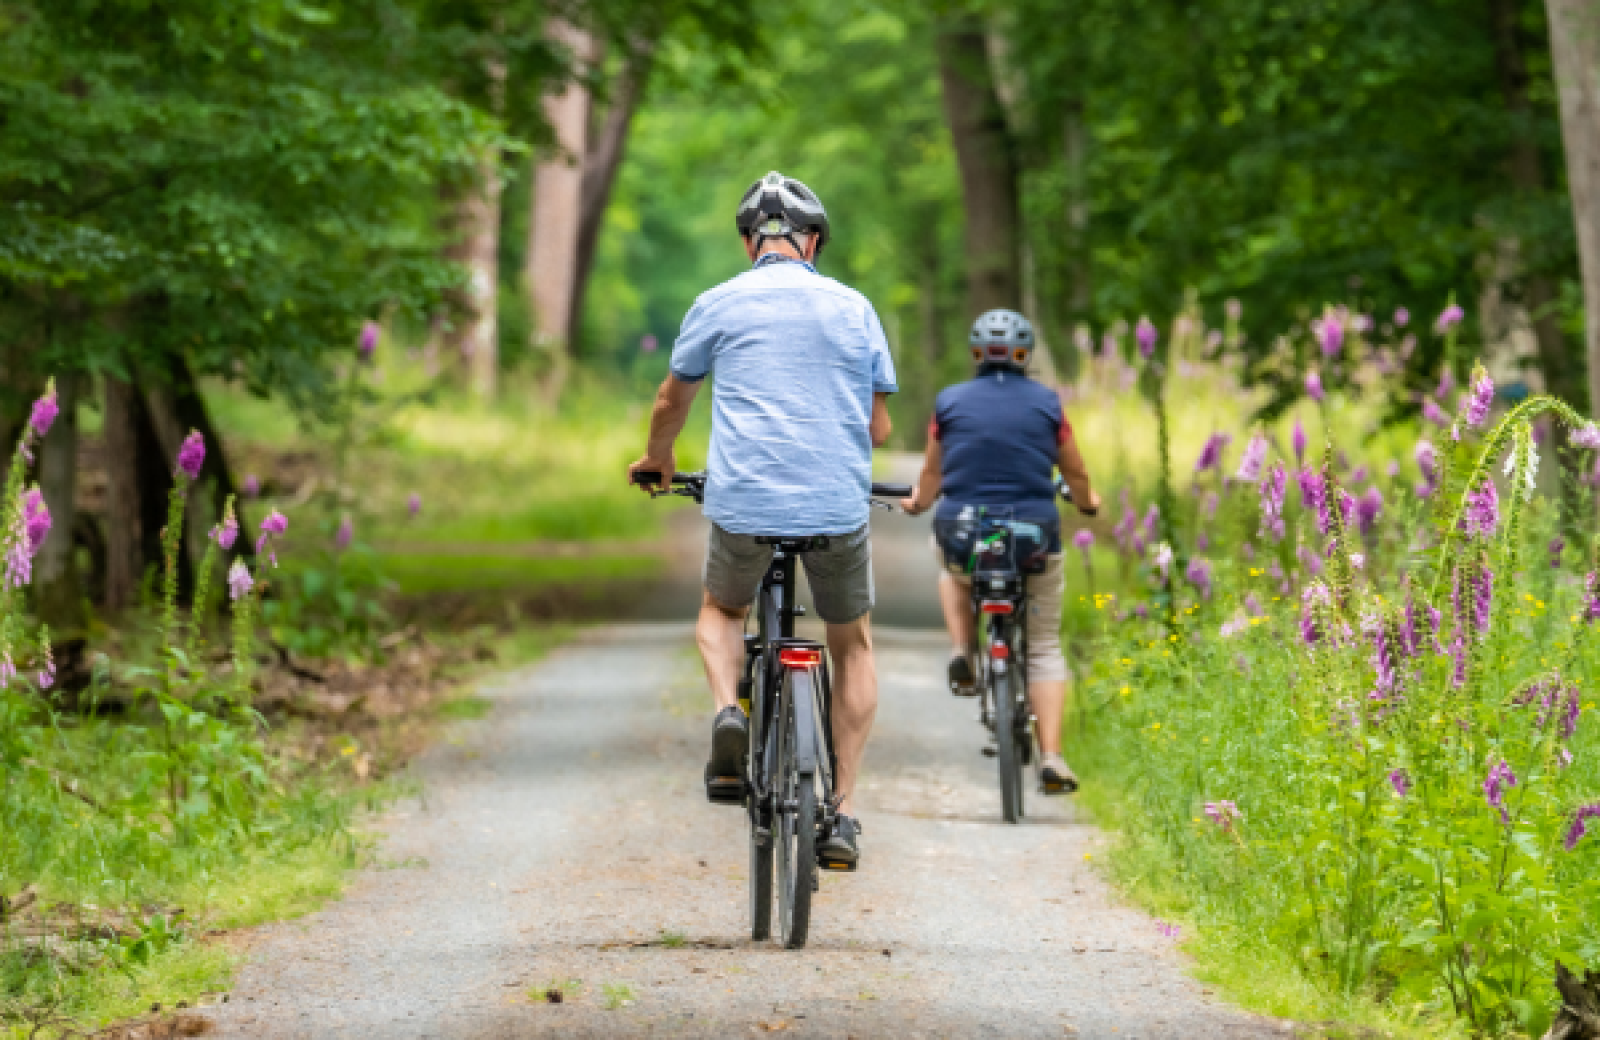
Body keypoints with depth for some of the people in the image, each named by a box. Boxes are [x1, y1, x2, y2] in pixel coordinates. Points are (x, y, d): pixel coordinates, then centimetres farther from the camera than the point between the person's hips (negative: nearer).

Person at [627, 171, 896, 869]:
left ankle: (728, 711, -2)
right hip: (839, 506, 1)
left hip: (745, 504, -1)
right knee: (853, 646, 21)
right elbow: (879, 426, 14)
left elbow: (671, 404, 19)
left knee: (721, 611, 29)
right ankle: (843, 812, 12)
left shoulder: (718, 305, 6)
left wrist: (659, 459, 41)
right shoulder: (854, 309, 9)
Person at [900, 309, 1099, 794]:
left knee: (951, 572, 39)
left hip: (962, 535, 1)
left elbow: (932, 474, 12)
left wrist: (917, 502, 34)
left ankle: (961, 655, 16)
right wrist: (1087, 502, 34)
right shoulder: (1046, 403, 1)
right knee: (1044, 649, 13)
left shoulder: (950, 403, 1)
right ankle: (1051, 758, -2)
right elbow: (1076, 474, 11)